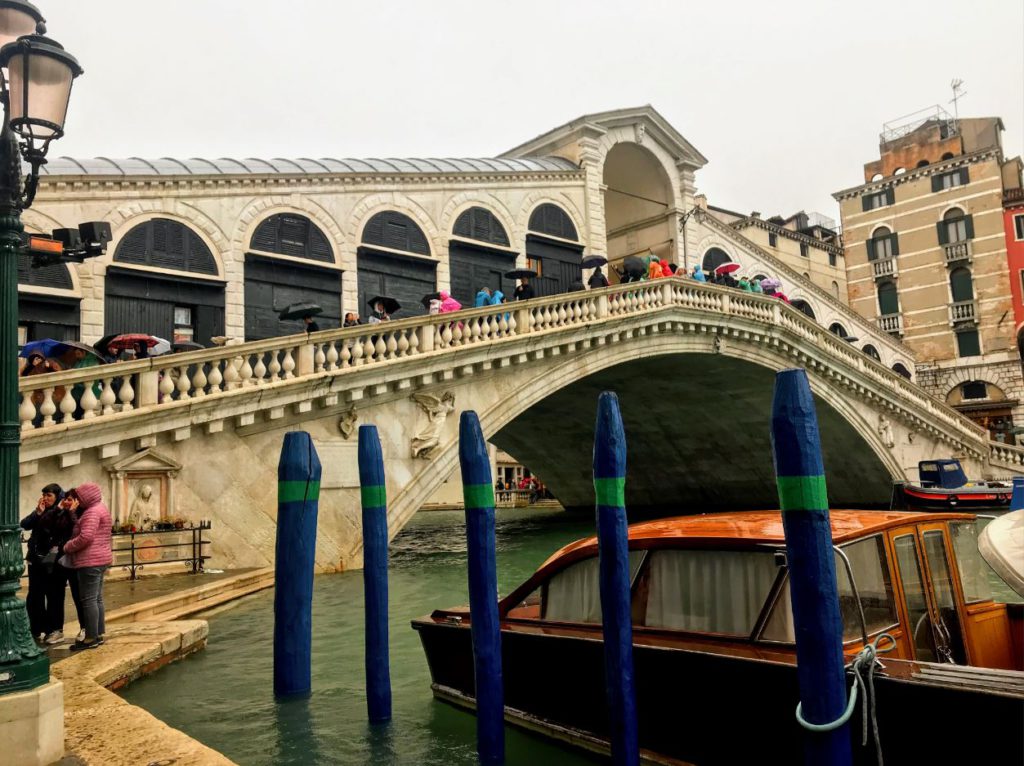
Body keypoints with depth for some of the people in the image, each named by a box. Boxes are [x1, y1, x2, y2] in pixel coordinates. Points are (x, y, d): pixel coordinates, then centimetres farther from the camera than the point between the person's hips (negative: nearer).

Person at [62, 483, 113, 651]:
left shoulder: (92, 511, -15)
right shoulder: (99, 508, 18)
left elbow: (85, 537, -24)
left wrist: (67, 547, -9)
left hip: (91, 561, -11)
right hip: (99, 559, 11)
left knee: (89, 599, -7)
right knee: (97, 598, 13)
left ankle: (91, 638, -5)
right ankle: (99, 634, 18)